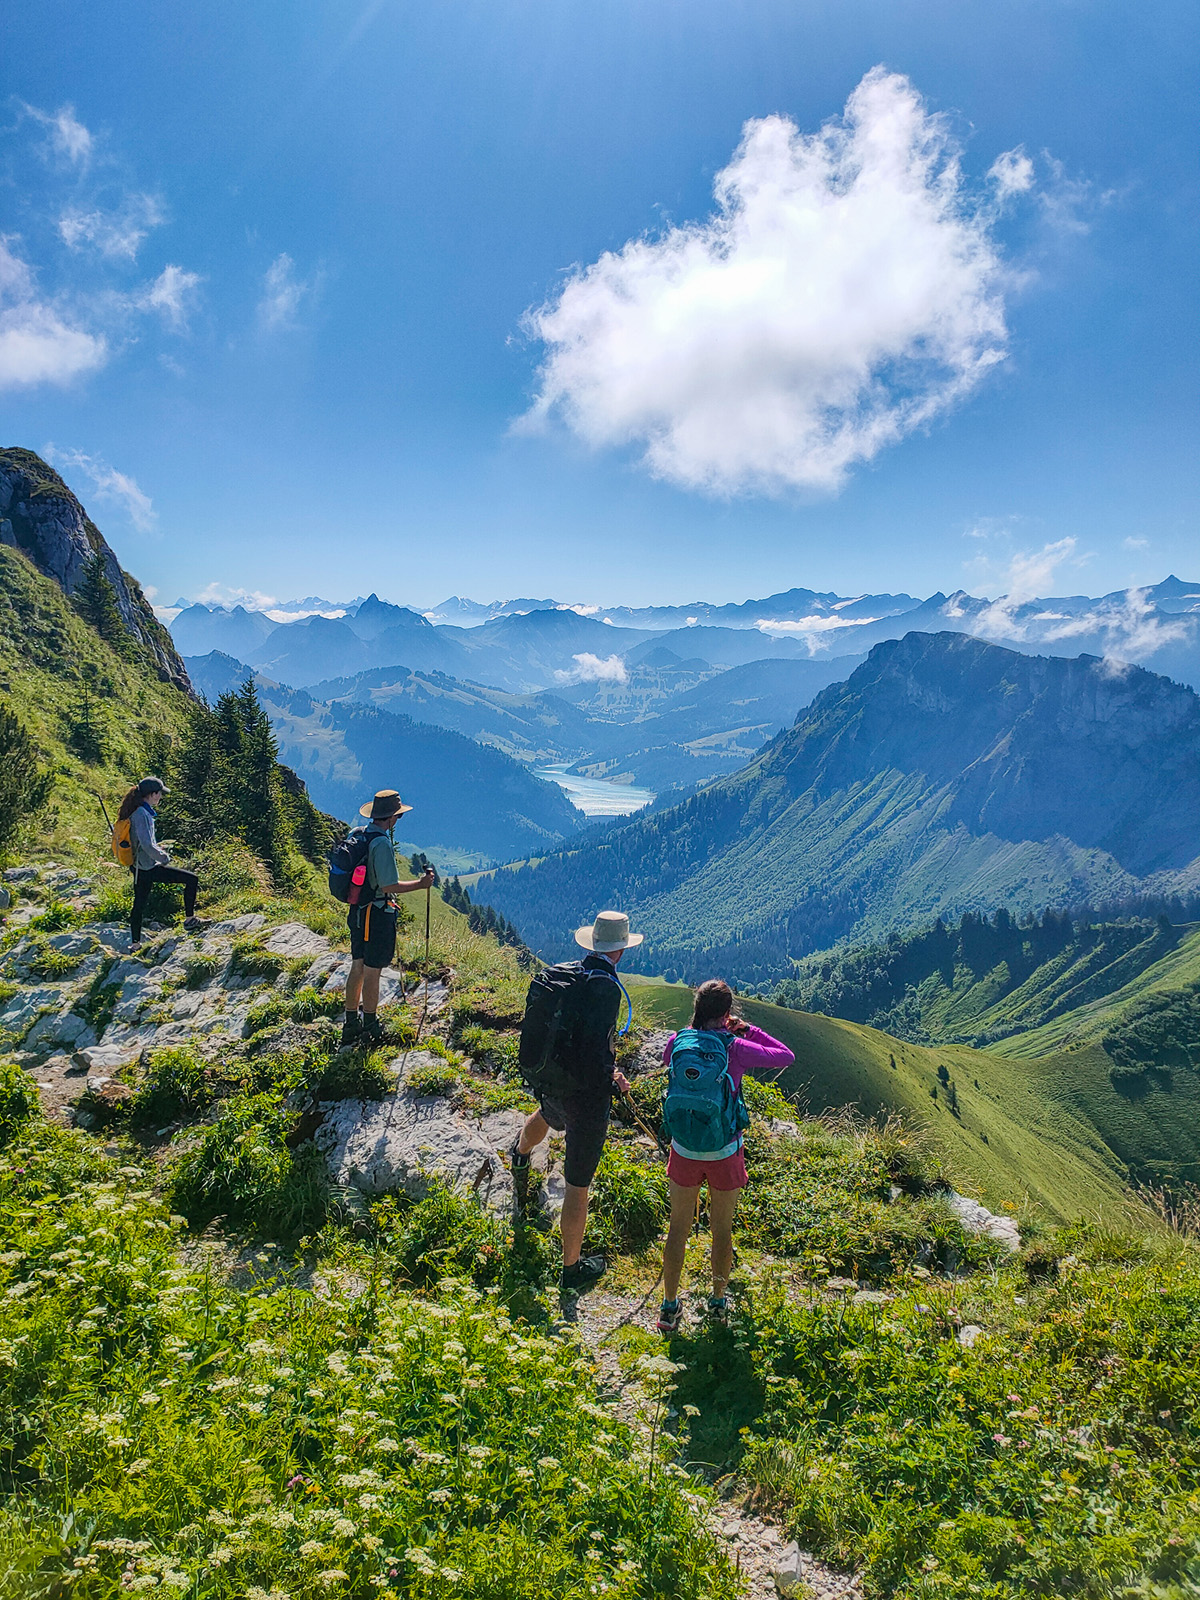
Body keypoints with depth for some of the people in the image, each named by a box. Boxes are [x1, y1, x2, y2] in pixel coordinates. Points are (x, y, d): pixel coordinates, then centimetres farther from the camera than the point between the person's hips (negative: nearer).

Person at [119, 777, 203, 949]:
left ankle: (135, 943, 30)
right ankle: (189, 919, 5)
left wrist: (156, 847, 14)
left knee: (139, 904, 19)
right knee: (192, 879, -4)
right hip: (149, 869, -10)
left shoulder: (136, 811, 8)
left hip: (139, 867, 10)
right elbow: (147, 845, -27)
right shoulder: (141, 814, -22)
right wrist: (164, 858, -13)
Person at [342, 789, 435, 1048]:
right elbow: (389, 886, -23)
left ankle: (351, 1023, 27)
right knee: (372, 973, 4)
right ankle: (370, 1028, 16)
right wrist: (420, 884, -12)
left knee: (358, 967, 17)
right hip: (377, 915, -8)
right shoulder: (382, 843, -22)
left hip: (358, 910, 9)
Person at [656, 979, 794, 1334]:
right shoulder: (737, 1049, -17)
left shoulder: (677, 1043, -11)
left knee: (678, 1228, 17)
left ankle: (670, 1306, 29)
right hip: (725, 1155, -1)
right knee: (722, 1229, 20)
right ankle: (718, 1300, 38)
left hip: (684, 1153, 2)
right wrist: (749, 1031, 2)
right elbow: (786, 1057, -4)